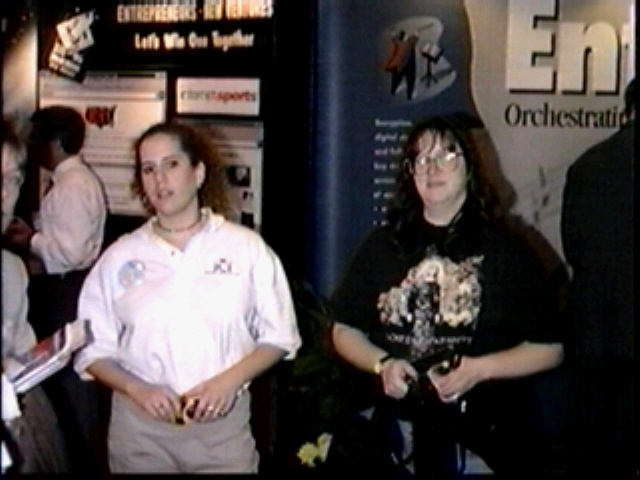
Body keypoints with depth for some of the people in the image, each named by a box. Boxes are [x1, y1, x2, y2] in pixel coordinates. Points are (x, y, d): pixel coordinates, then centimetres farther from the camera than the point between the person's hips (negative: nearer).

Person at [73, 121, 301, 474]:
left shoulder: (246, 248, 1)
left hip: (223, 425, -1)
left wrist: (230, 381, -10)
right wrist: (137, 390, -11)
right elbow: (93, 350, 5)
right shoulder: (120, 257, 5)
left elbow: (278, 338, 5)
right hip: (139, 427, 1)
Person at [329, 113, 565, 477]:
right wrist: (382, 364, -7)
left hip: (482, 437, -2)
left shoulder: (504, 249, -1)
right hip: (391, 431, 2)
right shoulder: (384, 245, 8)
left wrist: (479, 369, -14)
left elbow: (549, 349, -1)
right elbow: (345, 330, 12)